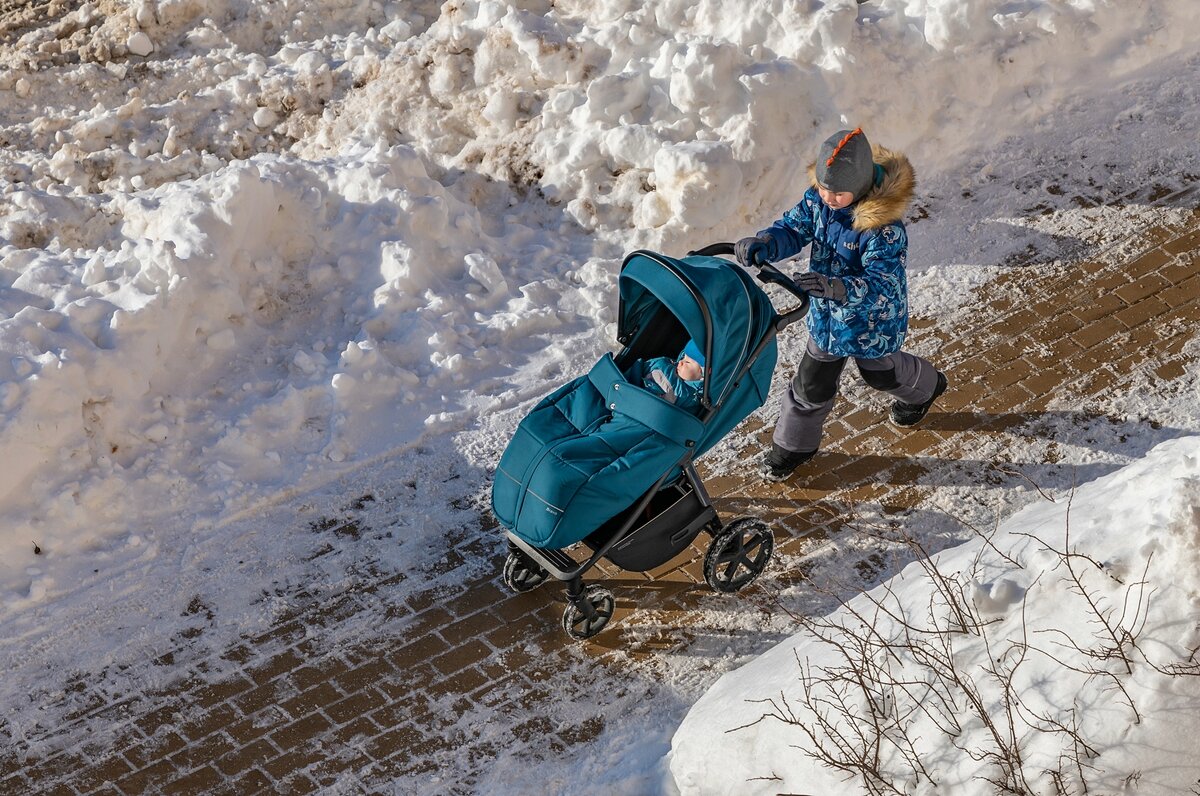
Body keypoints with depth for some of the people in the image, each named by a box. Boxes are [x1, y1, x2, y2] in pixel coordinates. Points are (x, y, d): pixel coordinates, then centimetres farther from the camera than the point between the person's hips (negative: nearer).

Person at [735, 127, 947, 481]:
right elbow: (793, 228, -9)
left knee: (880, 372, 28)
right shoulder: (818, 199, -19)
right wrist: (761, 244, -32)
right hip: (827, 316, 4)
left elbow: (883, 285, -43)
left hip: (872, 322, -4)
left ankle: (924, 387, 62)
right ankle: (794, 443, 40)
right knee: (812, 383, 17)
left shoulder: (885, 225, -39)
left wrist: (839, 288, -61)